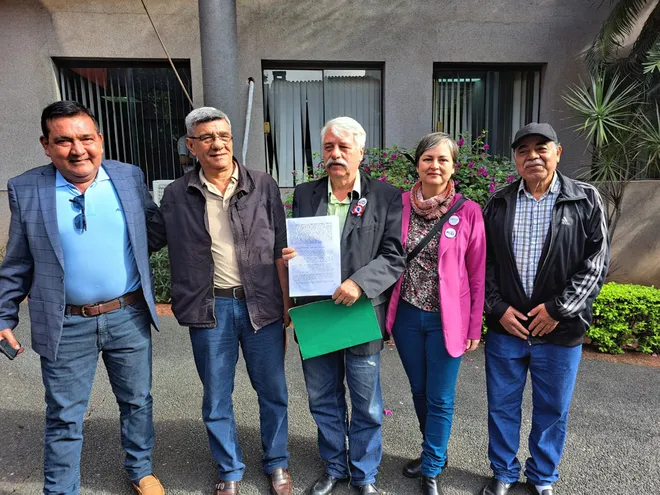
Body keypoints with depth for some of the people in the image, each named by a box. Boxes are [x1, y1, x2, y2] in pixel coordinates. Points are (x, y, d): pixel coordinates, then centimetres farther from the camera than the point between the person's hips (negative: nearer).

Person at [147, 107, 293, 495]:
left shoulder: (263, 187, -2)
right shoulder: (177, 195, 0)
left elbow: (279, 252, 0)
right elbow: (149, 239, 12)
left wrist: (286, 306, -2)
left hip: (261, 305, 0)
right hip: (209, 308, 1)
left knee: (273, 391, 13)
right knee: (217, 398, 14)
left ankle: (278, 463, 37)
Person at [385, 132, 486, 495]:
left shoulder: (468, 211, -9)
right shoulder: (399, 204, -4)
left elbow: (477, 274, -4)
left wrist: (475, 326, -2)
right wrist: (387, 311, 0)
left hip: (446, 318, -2)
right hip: (407, 314, 3)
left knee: (440, 399, 9)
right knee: (419, 391, 19)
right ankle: (435, 452, 43)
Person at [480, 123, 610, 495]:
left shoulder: (586, 200, -2)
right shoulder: (499, 204, 4)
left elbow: (597, 262, -6)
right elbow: (485, 261, 4)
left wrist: (558, 309, -13)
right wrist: (499, 308, -7)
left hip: (560, 329, -1)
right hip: (505, 326, 2)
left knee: (553, 409, 14)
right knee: (502, 406, 13)